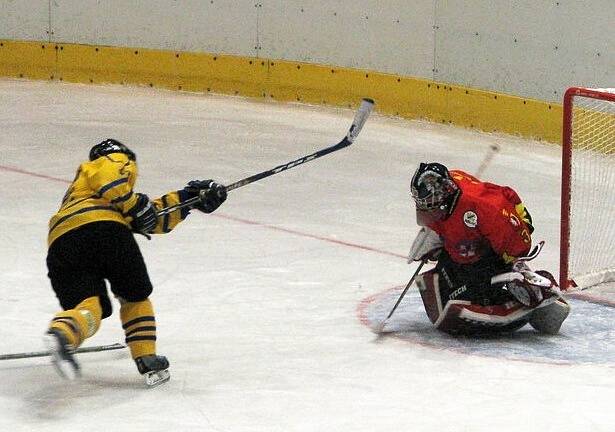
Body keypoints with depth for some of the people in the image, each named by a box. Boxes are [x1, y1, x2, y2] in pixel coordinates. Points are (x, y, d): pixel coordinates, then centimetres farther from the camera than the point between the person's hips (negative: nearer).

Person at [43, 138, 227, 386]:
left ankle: (61, 333, -38)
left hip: (60, 242, 6)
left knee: (89, 307, -6)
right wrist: (135, 205, 0)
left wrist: (188, 198, 35)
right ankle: (148, 362, 13)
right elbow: (106, 178, -4)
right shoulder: (118, 160, 25)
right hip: (103, 227, -6)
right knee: (134, 297, 16)